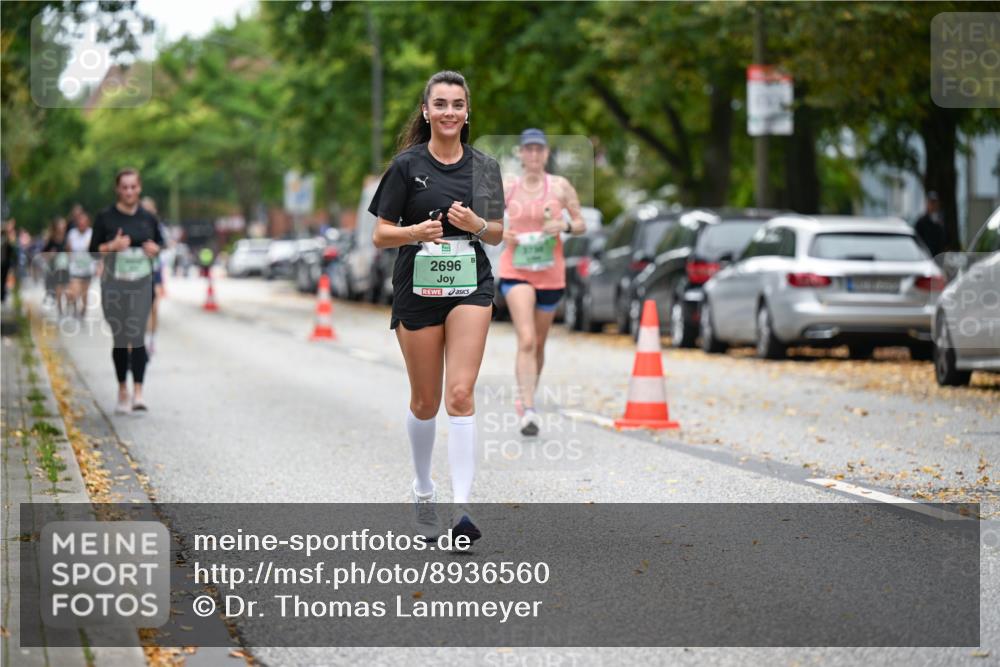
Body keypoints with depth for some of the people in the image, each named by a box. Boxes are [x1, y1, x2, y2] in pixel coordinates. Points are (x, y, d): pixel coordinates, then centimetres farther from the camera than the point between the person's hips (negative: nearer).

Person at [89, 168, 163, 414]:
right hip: (114, 283, 0)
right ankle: (122, 391, 21)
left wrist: (155, 248, -4)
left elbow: (160, 242, 19)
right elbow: (93, 250, 1)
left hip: (142, 283, 1)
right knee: (120, 338, 7)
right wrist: (112, 246, -17)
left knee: (138, 337, -10)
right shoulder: (106, 217, -1)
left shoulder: (148, 218, 6)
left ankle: (137, 394, -15)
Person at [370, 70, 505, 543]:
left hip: (470, 286, 1)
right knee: (425, 401, 8)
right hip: (418, 288, -1)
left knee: (461, 394, -14)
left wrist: (477, 224, -9)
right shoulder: (407, 165, -3)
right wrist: (416, 231, -22)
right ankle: (423, 490, 32)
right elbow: (380, 235, -2)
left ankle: (461, 507, -17)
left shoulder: (484, 167, 5)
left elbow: (497, 234, 12)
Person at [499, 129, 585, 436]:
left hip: (550, 273, 2)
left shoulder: (560, 187, 2)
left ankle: (525, 396, 38)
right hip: (516, 271, -2)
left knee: (539, 344, 14)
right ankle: (529, 411, -24)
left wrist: (565, 226, -15)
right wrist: (502, 234, -8)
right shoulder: (508, 188, 3)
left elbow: (581, 224, 6)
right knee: (526, 340, -19)